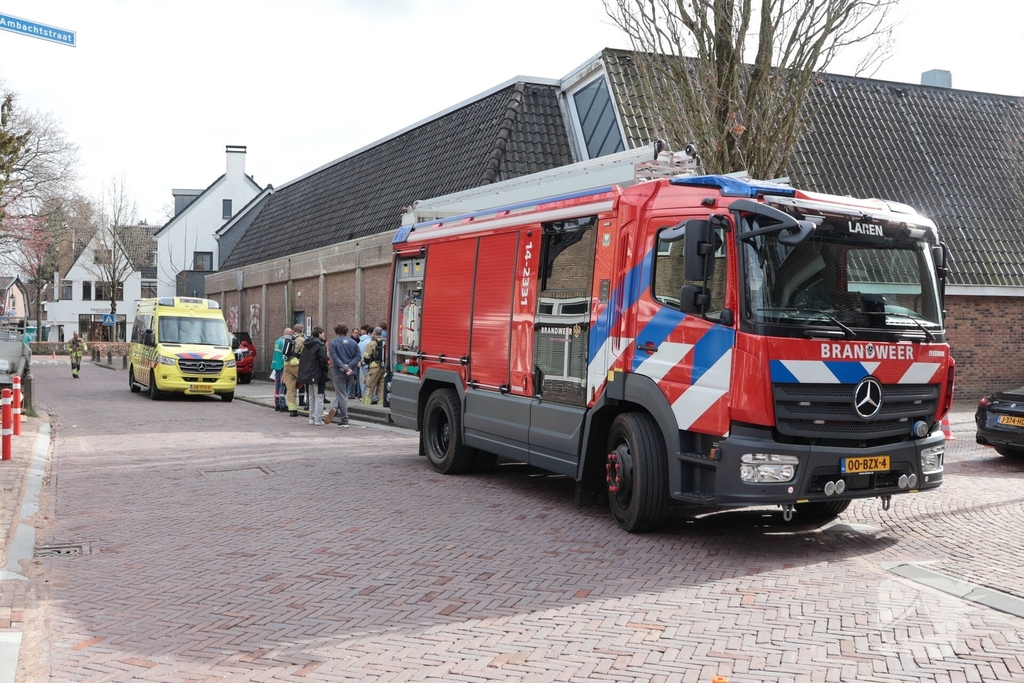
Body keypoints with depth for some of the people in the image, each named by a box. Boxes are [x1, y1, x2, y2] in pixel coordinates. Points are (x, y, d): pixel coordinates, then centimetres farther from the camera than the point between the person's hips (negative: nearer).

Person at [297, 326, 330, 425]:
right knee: (319, 397, -2)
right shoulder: (320, 345, -12)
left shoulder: (306, 345, 12)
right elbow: (323, 360, -20)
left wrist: (303, 374, 16)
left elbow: (301, 359, 14)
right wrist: (325, 370, -5)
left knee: (311, 397, 15)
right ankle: (318, 419, -4)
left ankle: (312, 418, 18)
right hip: (318, 375, -7)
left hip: (307, 375, 7)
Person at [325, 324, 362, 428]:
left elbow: (334, 358, -15)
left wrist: (344, 368, -18)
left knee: (342, 395, 0)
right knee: (343, 393, 18)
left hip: (339, 372, -3)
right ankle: (335, 409, 0)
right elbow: (358, 357, -4)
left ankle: (345, 420, -4)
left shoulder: (333, 342, -4)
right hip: (351, 372, 3)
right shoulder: (353, 342, 6)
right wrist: (349, 366, -10)